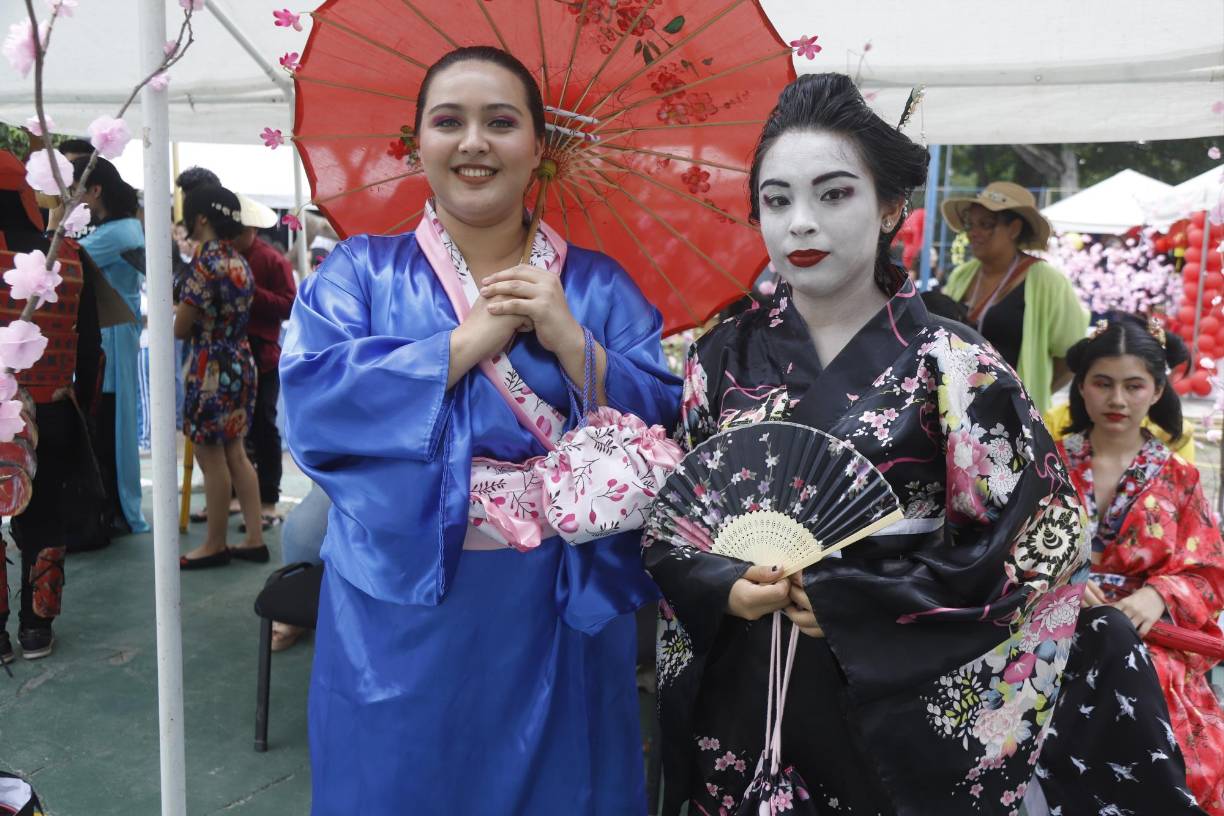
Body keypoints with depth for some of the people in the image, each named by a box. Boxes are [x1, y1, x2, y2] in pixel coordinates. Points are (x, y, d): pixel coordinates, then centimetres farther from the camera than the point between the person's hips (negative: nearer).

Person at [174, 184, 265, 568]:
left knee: (211, 458, 2)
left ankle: (215, 545, 14)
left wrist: (173, 315, 9)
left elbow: (180, 328, -12)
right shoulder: (240, 262, 9)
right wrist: (185, 313, 13)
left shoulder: (206, 262, -16)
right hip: (241, 364, 9)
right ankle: (255, 538, 17)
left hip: (212, 369, -8)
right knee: (235, 454, 14)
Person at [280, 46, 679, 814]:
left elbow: (664, 431, -3)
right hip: (401, 615, 0)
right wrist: (469, 340, -14)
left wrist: (572, 342, -16)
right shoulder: (360, 271, 3)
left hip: (559, 618, 1)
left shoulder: (600, 285, 4)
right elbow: (310, 404, -13)